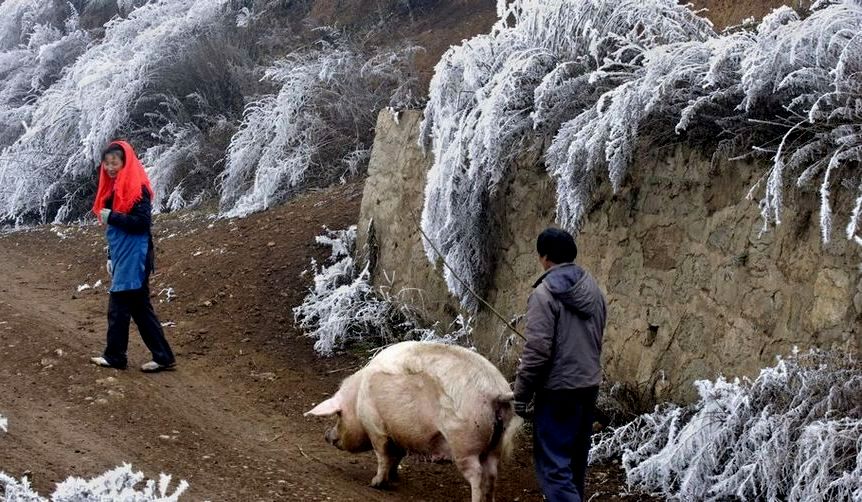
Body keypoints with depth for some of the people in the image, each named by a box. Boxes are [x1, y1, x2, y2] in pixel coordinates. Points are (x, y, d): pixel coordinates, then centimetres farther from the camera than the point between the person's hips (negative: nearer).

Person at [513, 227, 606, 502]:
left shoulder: (545, 293, -16)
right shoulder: (592, 288, 7)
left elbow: (537, 351, -19)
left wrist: (520, 397, -11)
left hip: (558, 389, -8)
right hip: (589, 384, 8)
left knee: (553, 466, -7)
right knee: (575, 460, 19)